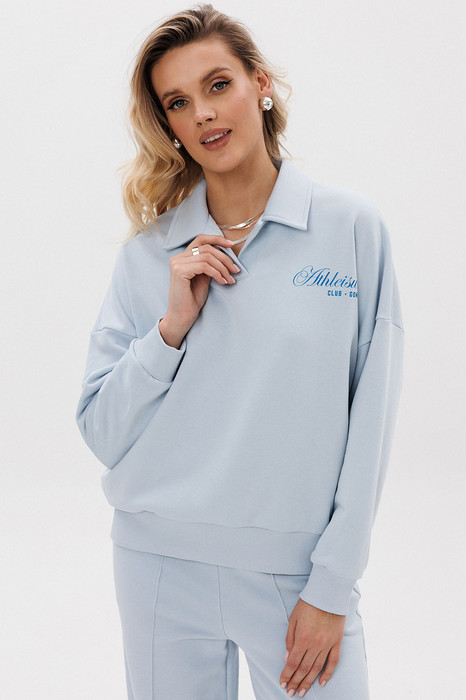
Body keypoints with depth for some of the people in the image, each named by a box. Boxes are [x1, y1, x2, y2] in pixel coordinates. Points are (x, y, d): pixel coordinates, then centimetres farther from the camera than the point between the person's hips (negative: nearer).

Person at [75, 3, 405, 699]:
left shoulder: (353, 225, -4)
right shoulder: (148, 252, 2)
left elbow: (369, 422, -4)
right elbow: (101, 432, 1)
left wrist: (331, 587, -7)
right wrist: (173, 326, -13)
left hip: (298, 571, -1)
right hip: (161, 564, 2)